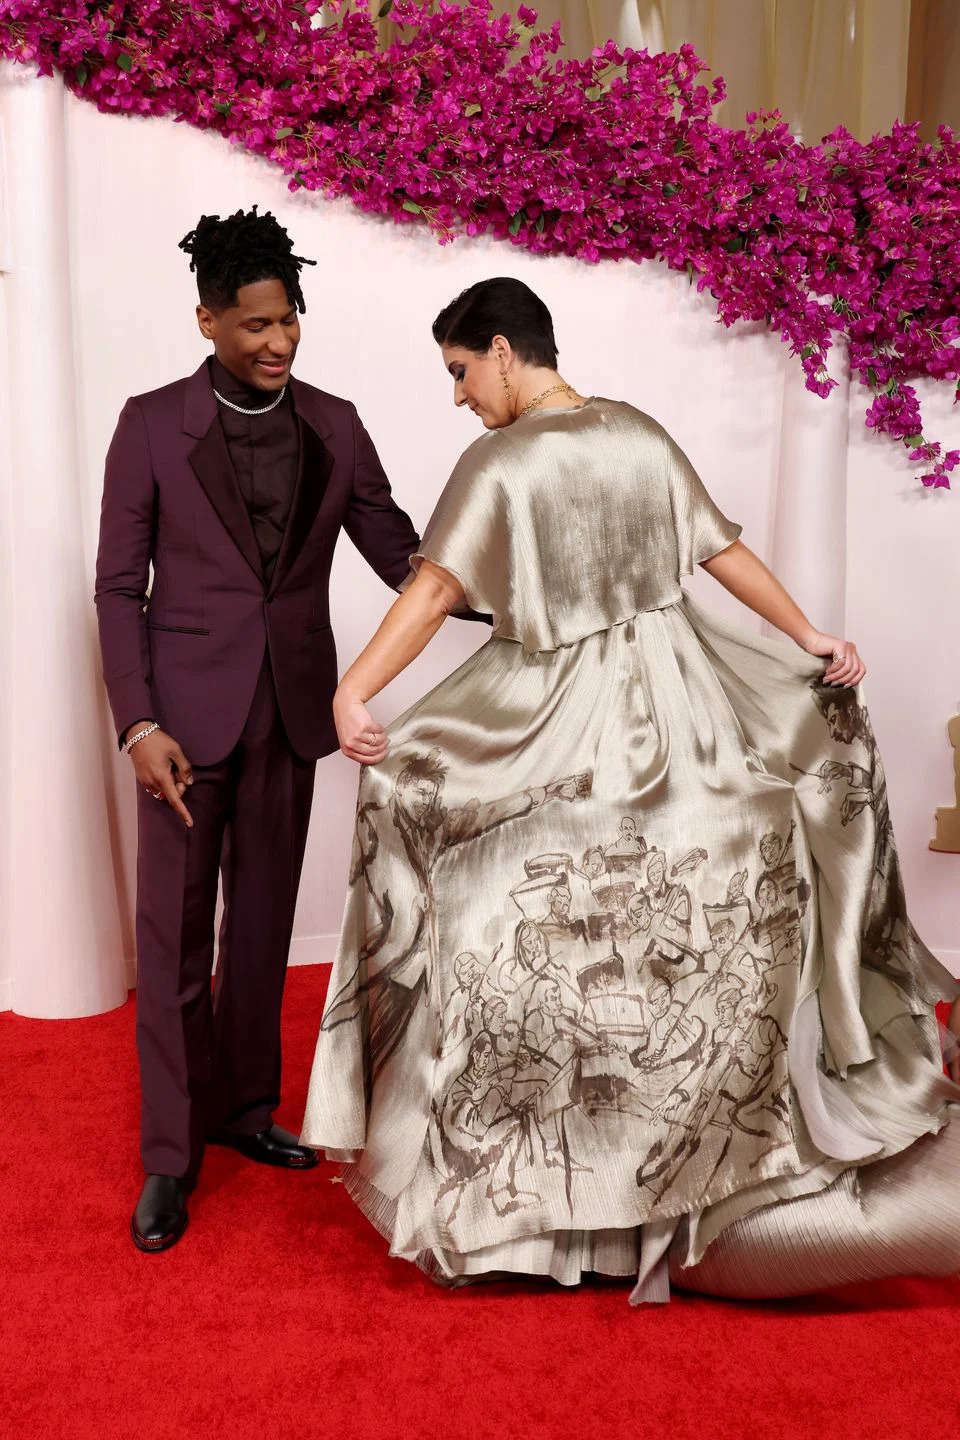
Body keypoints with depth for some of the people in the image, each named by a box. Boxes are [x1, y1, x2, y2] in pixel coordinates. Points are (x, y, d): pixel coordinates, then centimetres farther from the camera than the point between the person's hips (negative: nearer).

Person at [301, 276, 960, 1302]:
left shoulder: (502, 460, -12)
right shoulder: (643, 434, 5)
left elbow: (433, 591, -21)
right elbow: (726, 553, 7)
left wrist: (352, 690, -23)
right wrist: (814, 644, 14)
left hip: (556, 719, -5)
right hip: (675, 700, 6)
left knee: (562, 941, 7)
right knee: (691, 922, 19)